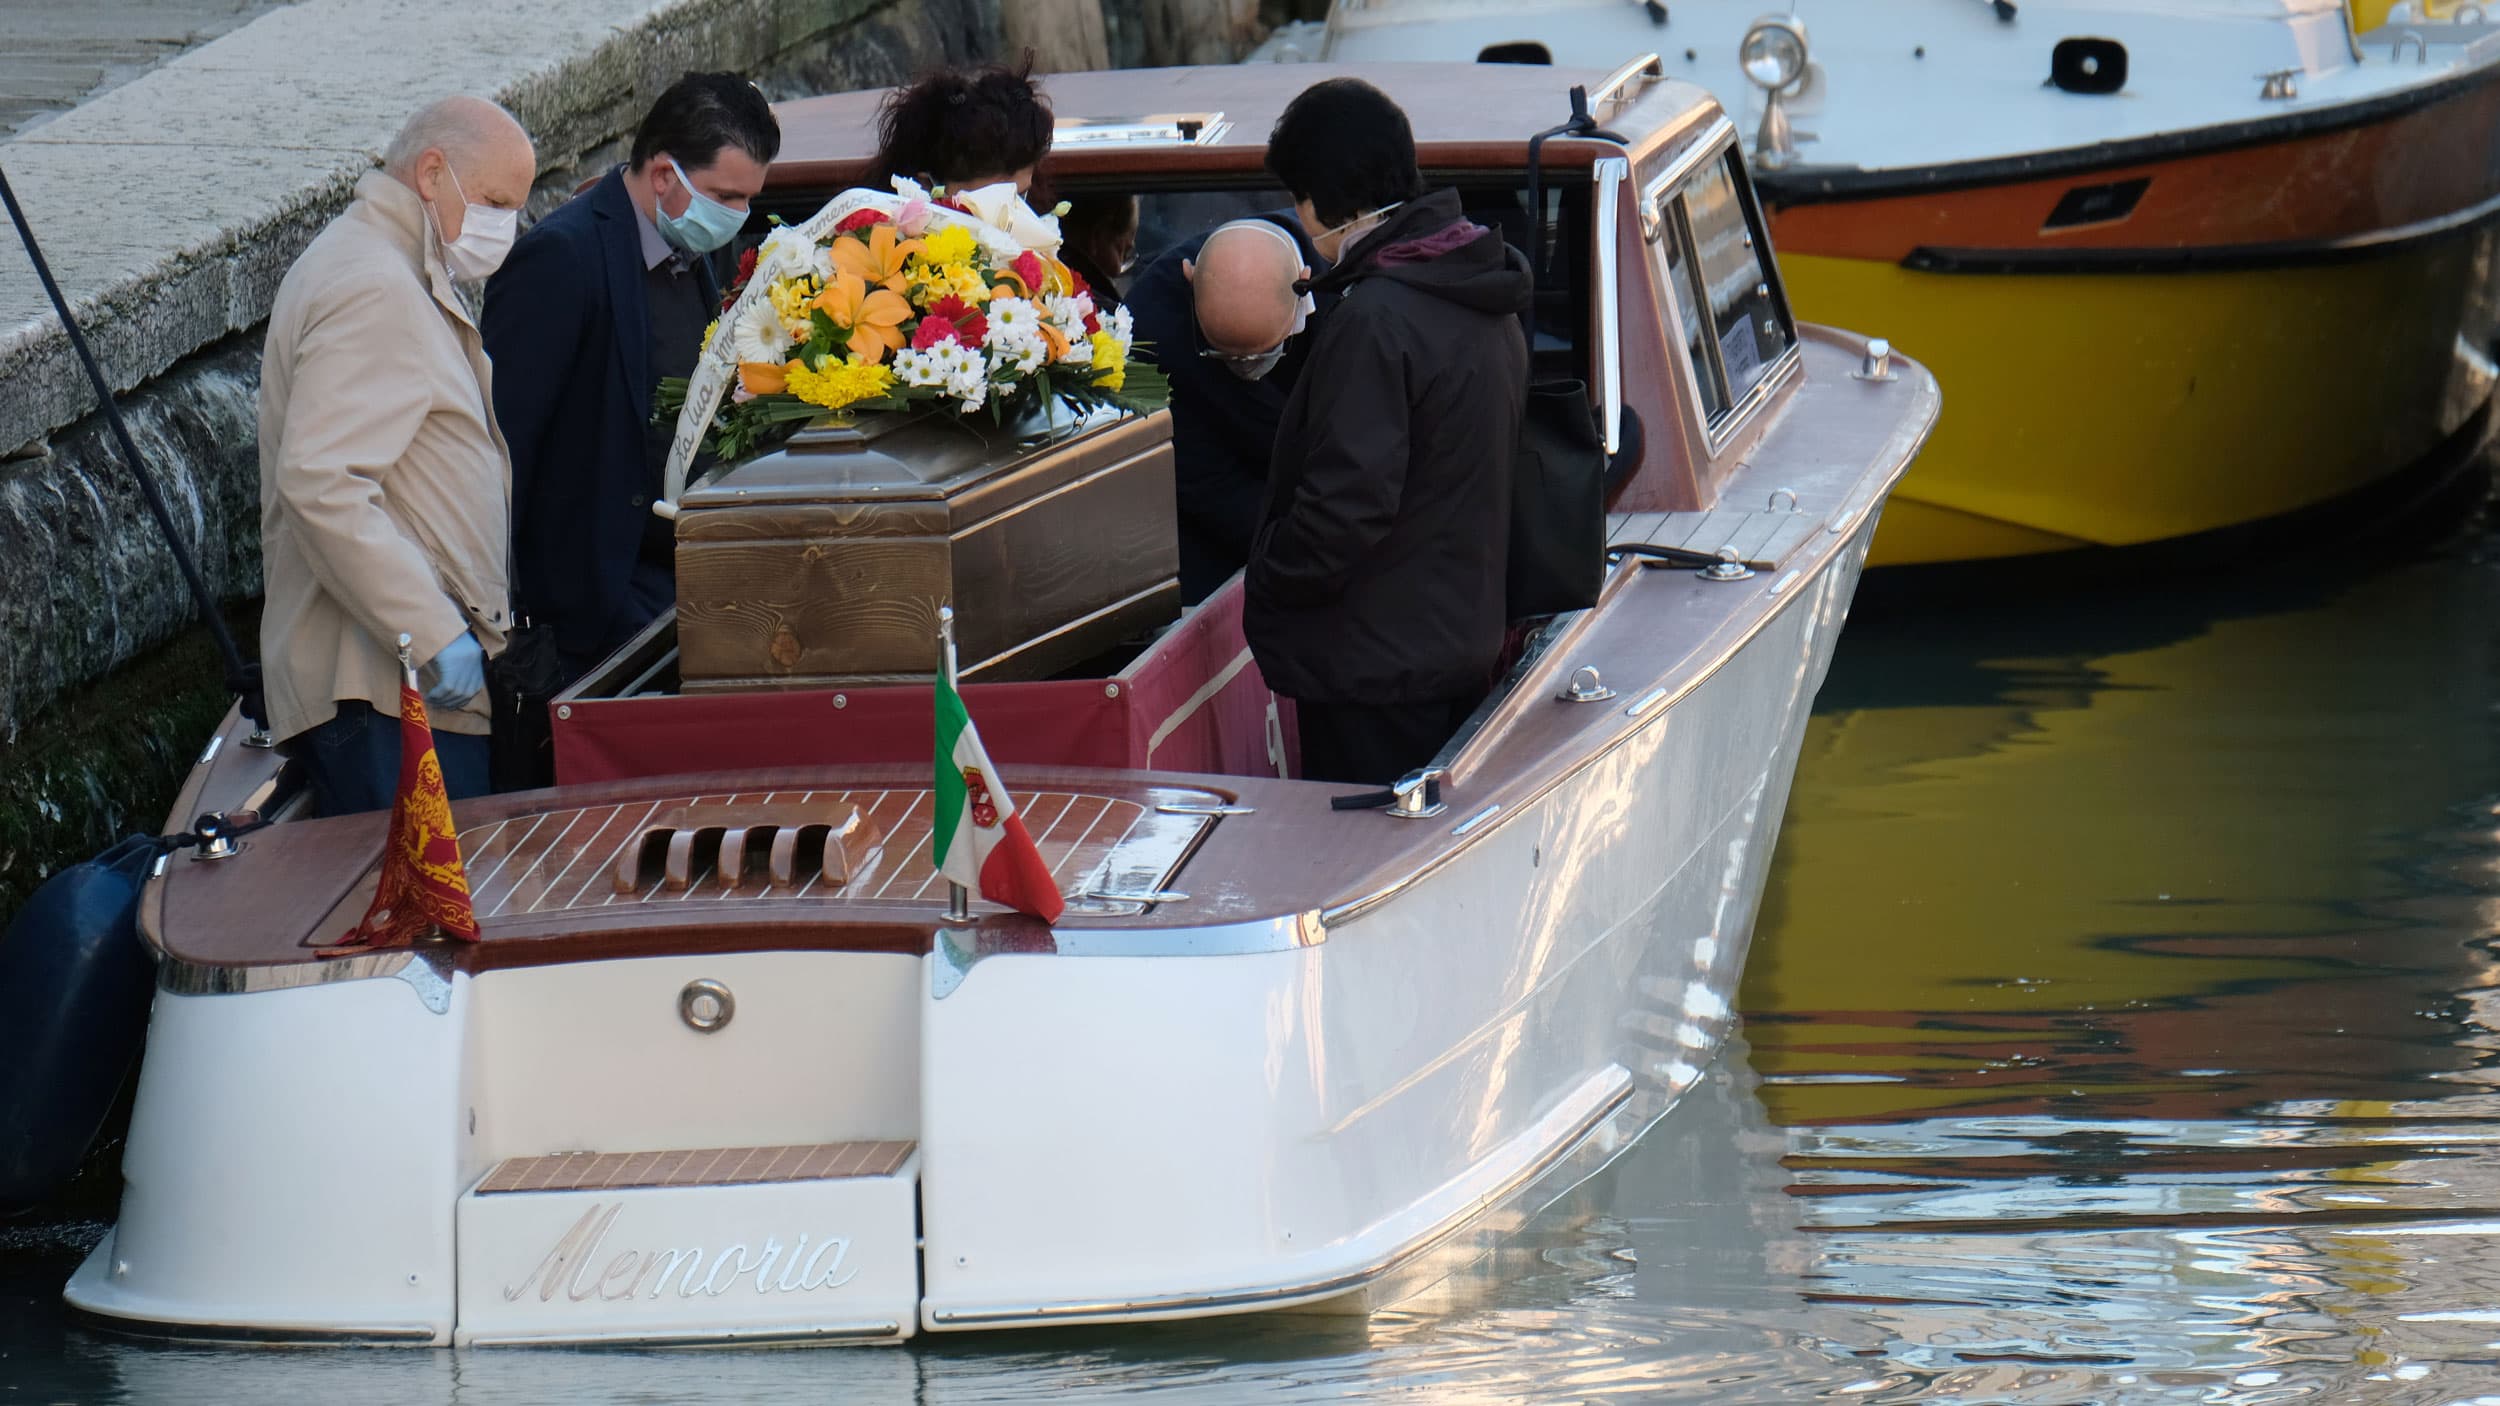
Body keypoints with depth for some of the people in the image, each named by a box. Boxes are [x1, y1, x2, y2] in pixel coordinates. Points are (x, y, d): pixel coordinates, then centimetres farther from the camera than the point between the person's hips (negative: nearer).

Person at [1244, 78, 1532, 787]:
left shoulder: (1375, 319, -20)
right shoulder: (1487, 308, 10)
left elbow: (1348, 501, -24)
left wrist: (1267, 586, -9)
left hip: (1374, 667, -9)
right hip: (1462, 642, 9)